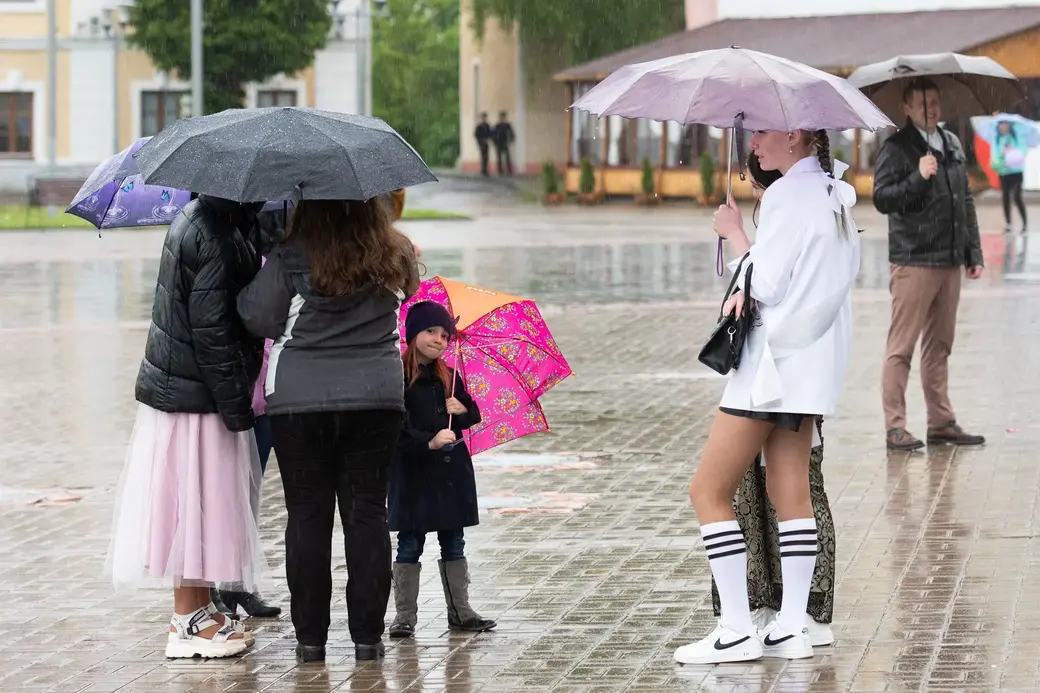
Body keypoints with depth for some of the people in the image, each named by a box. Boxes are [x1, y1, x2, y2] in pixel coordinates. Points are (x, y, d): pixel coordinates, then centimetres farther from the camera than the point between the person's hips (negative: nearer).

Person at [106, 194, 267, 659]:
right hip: (195, 396, -10)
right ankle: (188, 622, 5)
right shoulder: (214, 238, -21)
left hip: (178, 388, 10)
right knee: (199, 500, -2)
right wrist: (237, 407, -19)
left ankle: (200, 609, 24)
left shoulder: (199, 218, 11)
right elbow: (211, 330, -23)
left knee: (205, 506, 15)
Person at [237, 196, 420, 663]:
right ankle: (367, 635, 7)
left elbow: (260, 319, -6)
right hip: (376, 397, 2)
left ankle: (310, 637, 6)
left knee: (307, 514, 5)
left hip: (299, 398, -2)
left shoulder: (289, 260, -11)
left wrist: (247, 291, 12)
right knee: (367, 512, 7)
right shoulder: (395, 257, 0)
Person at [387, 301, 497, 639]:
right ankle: (405, 614, 5)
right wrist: (428, 442, -30)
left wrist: (463, 411, -6)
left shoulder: (449, 378, 9)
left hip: (451, 471, 6)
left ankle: (460, 611, 18)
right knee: (410, 544, 0)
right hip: (413, 472, -6)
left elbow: (473, 416, 16)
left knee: (454, 545, 11)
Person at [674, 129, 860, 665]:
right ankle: (791, 628, 6)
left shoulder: (787, 195, -14)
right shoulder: (835, 195, 13)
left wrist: (734, 234, -2)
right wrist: (748, 288, 2)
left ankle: (737, 630, -8)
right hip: (812, 360, 9)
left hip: (775, 358, -9)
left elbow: (767, 286, -15)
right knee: (791, 495, 9)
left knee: (709, 492, -4)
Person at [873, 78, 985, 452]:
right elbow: (882, 199, -13)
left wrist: (974, 253, 16)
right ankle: (895, 427, -3)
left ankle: (941, 422, 17)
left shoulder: (952, 144, 15)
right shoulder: (896, 149, -6)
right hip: (913, 263, -7)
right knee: (902, 347, -4)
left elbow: (966, 201, 19)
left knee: (939, 347, 12)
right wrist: (918, 178, -26)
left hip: (950, 263, 7)